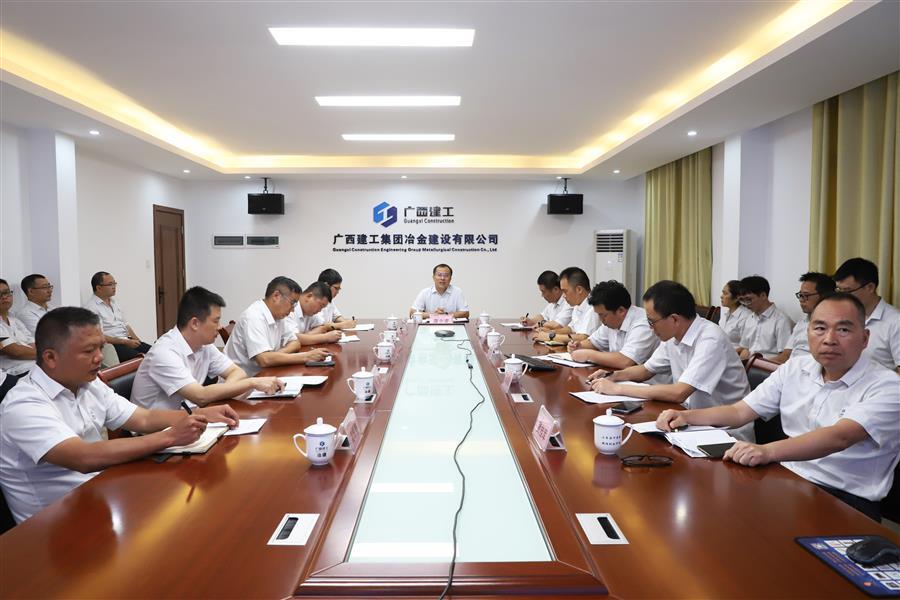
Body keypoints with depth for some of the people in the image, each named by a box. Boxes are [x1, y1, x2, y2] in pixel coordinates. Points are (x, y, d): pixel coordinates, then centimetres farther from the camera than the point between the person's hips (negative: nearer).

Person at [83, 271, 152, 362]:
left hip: (127, 340, 8)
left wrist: (137, 340, 5)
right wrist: (125, 342, -19)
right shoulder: (91, 307, -9)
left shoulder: (113, 302, 17)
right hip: (111, 345, -8)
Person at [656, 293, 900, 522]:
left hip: (847, 500, -5)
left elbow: (840, 437, -28)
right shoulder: (794, 369, 8)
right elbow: (740, 412, 11)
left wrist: (769, 451, -44)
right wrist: (687, 416, -6)